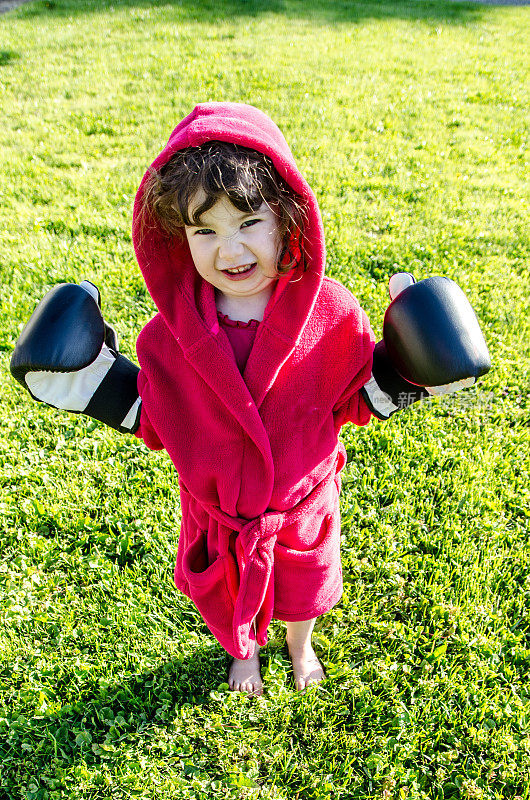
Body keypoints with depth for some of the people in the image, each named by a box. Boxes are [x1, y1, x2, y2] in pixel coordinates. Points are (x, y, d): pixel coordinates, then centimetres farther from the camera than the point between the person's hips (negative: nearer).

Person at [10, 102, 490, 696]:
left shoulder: (331, 313, -23)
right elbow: (157, 420, -7)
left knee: (303, 586, 30)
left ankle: (300, 644, 67)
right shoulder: (172, 332, -21)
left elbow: (355, 400, -9)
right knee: (229, 598, 28)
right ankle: (244, 652, 65)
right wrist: (95, 385, -17)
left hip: (302, 502, 0)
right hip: (216, 510, 1)